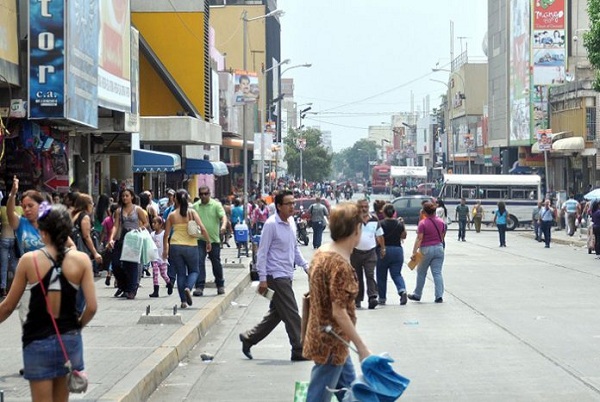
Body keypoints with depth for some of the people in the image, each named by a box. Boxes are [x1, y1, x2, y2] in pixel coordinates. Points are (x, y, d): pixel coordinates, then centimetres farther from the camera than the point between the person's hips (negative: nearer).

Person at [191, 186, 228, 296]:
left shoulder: (216, 205, -1)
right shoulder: (195, 206, 8)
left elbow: (223, 216, -15)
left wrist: (224, 225, -34)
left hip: (214, 239, -1)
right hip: (199, 239, 1)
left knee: (216, 263, 10)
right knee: (199, 263, -8)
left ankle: (220, 285, 27)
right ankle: (199, 287, -8)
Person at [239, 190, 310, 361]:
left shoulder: (291, 223, 10)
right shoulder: (271, 224, -14)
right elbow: (262, 252, -14)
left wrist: (305, 265, 10)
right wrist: (262, 279, -16)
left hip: (287, 276, 9)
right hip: (276, 276, -9)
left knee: (276, 313, 15)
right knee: (291, 315, -5)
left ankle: (249, 338, 26)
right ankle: (299, 350, 2)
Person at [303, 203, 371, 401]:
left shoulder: (322, 252, 5)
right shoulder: (340, 264, -24)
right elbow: (339, 312, -25)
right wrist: (362, 348, -21)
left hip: (323, 338, 10)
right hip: (331, 344, -10)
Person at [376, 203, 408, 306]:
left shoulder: (380, 224, -10)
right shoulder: (399, 224, 0)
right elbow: (403, 236, 14)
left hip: (383, 250, -3)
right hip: (398, 250, 3)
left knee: (381, 276, 11)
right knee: (396, 274, 6)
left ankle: (382, 298, 16)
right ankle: (402, 290, -21)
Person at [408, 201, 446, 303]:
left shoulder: (423, 223, -12)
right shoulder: (441, 222, 4)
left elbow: (419, 239, -16)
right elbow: (442, 236, 12)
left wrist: (414, 252, -17)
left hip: (426, 250, -4)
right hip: (439, 248, 4)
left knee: (421, 273, 12)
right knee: (437, 273, 2)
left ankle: (417, 295, 23)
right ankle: (439, 296, -7)